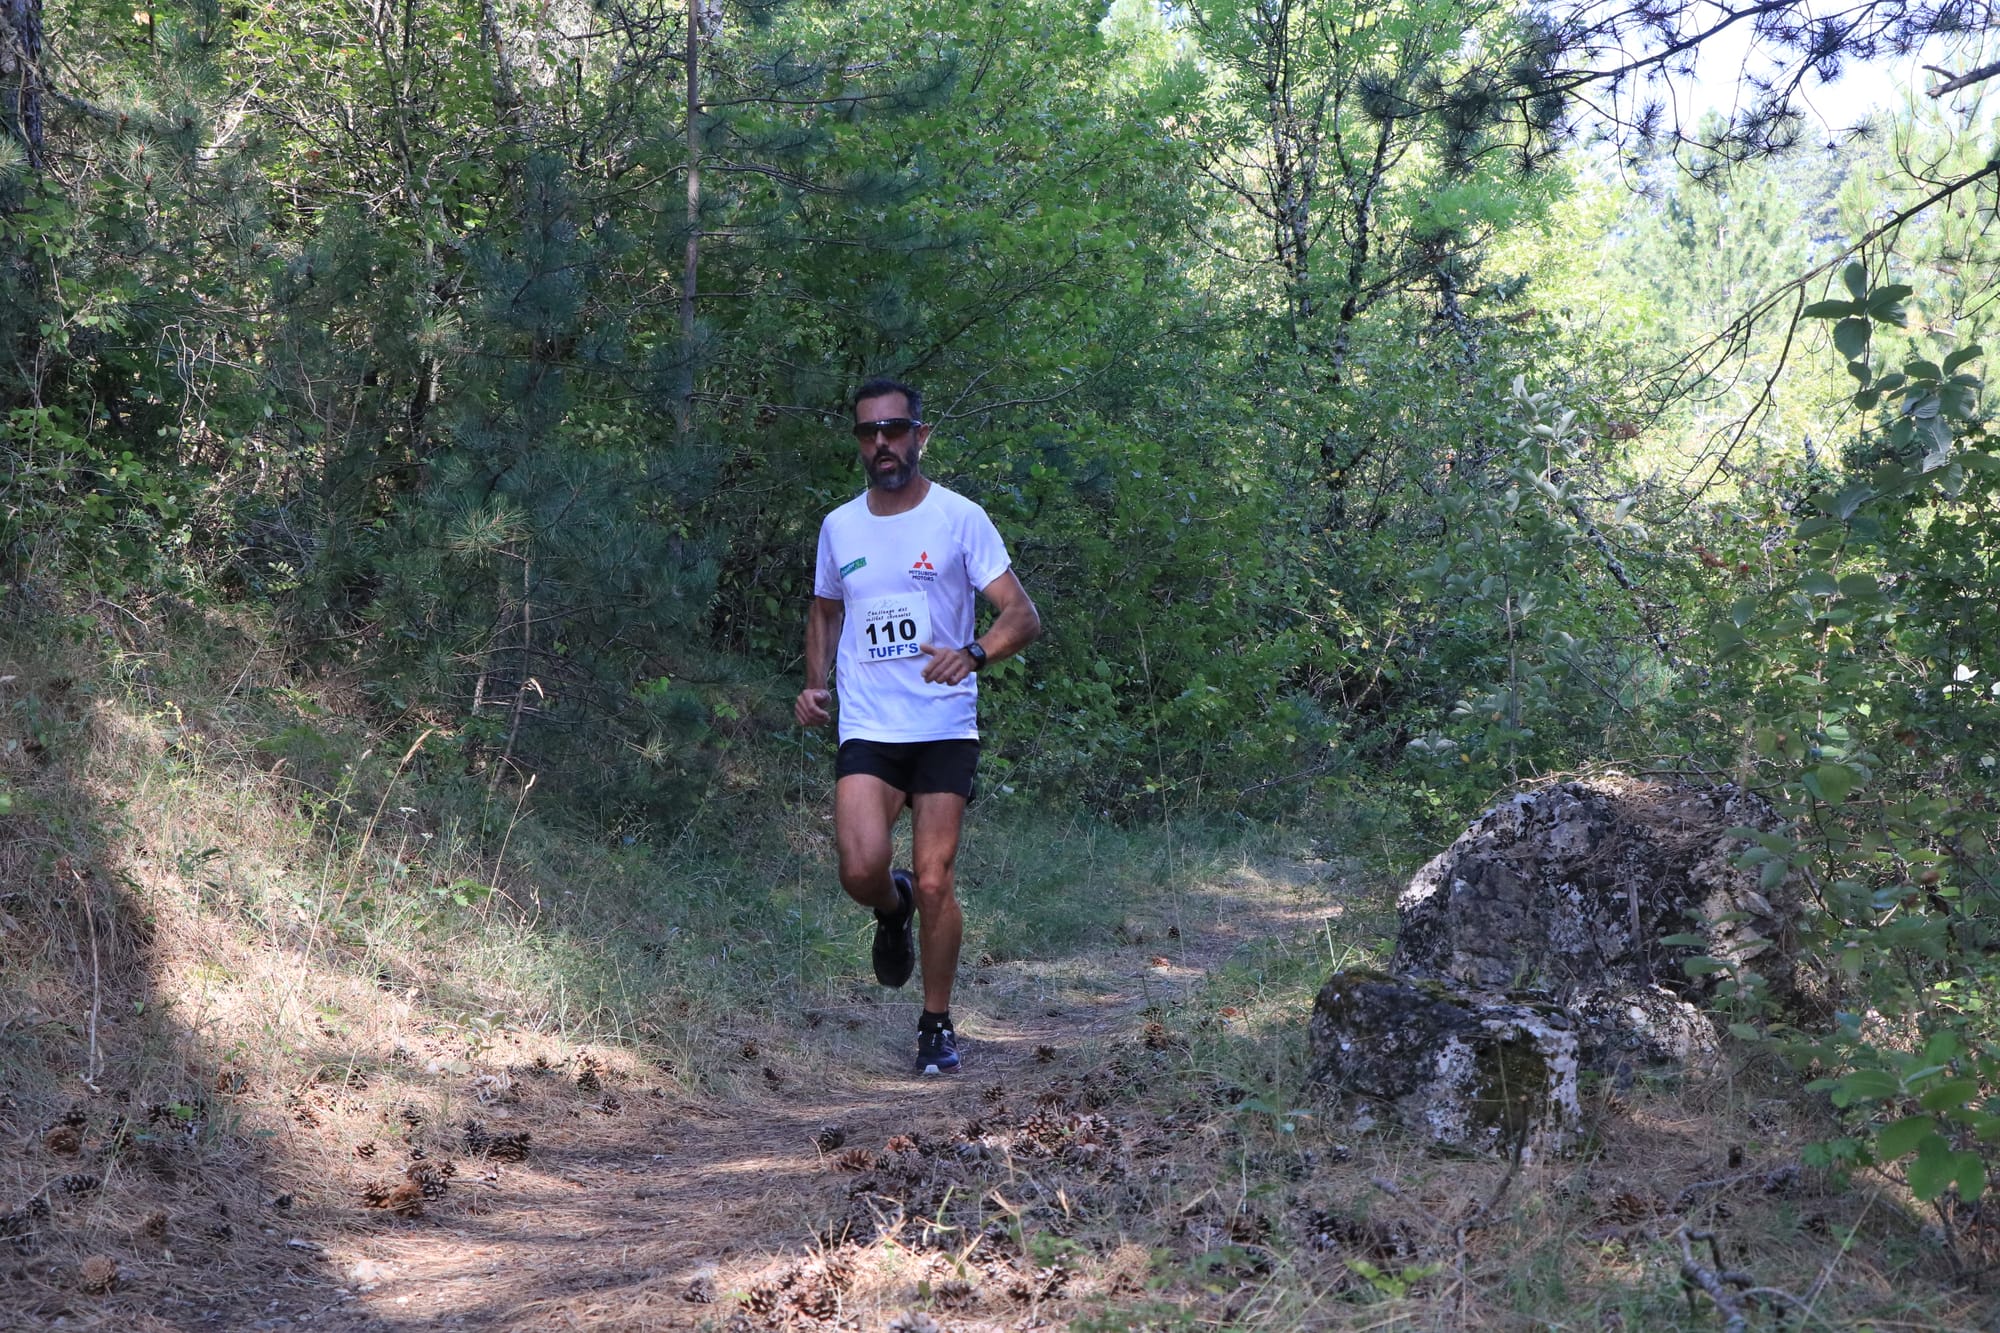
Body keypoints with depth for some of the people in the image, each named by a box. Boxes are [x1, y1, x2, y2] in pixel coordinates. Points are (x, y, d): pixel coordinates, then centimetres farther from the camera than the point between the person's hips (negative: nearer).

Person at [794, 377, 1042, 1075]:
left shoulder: (960, 518, -3)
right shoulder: (839, 527, 9)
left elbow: (1023, 614, -7)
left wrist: (973, 654, -27)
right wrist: (815, 681, 9)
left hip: (944, 729, -2)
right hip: (866, 730, 2)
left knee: (934, 883, -4)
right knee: (861, 870, -17)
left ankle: (937, 1026, 15)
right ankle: (892, 910, 20)